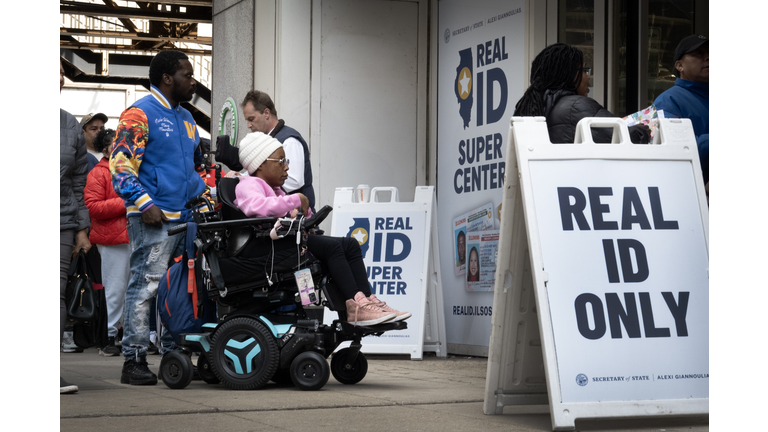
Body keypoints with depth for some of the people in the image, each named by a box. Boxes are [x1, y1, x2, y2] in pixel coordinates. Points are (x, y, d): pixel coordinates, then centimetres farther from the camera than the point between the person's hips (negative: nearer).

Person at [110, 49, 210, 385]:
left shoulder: (186, 118, 21)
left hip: (187, 217, 8)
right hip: (154, 219, -8)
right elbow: (120, 164, -13)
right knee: (145, 286, -9)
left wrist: (206, 194, 17)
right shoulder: (139, 114, -6)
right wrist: (145, 204, -21)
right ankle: (134, 360, -6)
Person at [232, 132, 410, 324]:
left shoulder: (275, 190, 31)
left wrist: (302, 212, 1)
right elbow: (256, 206, -26)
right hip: (264, 246, -10)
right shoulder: (249, 184, -2)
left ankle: (366, 301, -16)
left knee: (350, 244, -3)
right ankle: (355, 305, -28)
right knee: (332, 246, -25)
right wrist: (295, 200, -17)